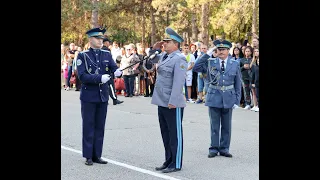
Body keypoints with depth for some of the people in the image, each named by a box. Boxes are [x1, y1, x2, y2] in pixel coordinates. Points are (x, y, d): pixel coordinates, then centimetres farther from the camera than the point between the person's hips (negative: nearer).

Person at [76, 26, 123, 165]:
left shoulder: (107, 54, 7)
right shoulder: (83, 55, -5)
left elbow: (114, 68, -4)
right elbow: (82, 76, -14)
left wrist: (117, 72, -28)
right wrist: (100, 78, -25)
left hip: (103, 96, 4)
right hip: (88, 96, -4)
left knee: (100, 127, 9)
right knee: (88, 127, 2)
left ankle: (97, 155, 17)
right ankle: (88, 156, 9)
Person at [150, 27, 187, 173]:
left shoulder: (179, 59, -14)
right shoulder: (164, 56, 12)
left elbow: (178, 82, -21)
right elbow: (153, 59, 33)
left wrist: (173, 101, -24)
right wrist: (155, 48, 14)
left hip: (173, 104, -9)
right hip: (161, 102, 9)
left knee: (174, 134, 1)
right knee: (165, 134, 15)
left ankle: (176, 164, 8)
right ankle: (168, 161, 25)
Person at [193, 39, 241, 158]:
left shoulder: (235, 64, 2)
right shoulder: (210, 63, 0)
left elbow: (238, 84, 6)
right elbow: (196, 68, -13)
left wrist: (237, 100, 1)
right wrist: (207, 54, -14)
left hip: (228, 99, 1)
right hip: (214, 99, -1)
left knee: (226, 126, 9)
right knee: (214, 126, 6)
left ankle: (224, 148, 19)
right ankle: (214, 148, 15)